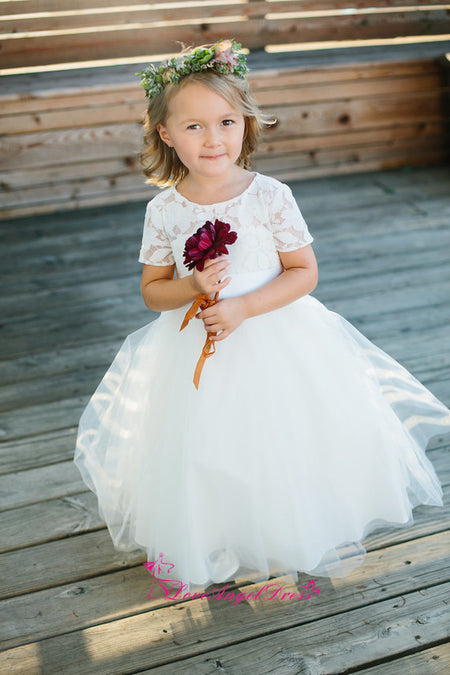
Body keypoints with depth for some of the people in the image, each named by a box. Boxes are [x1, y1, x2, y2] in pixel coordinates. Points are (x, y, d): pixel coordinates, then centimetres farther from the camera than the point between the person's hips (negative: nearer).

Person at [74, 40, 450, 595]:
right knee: (203, 453, 11)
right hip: (196, 351, 2)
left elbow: (305, 272, -8)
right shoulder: (163, 210, -7)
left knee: (284, 446, 9)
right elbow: (152, 290, 2)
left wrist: (243, 307, -20)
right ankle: (206, 545, 39)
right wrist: (192, 287, -19)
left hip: (277, 342, -1)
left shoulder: (270, 196, -13)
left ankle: (296, 539, 38)